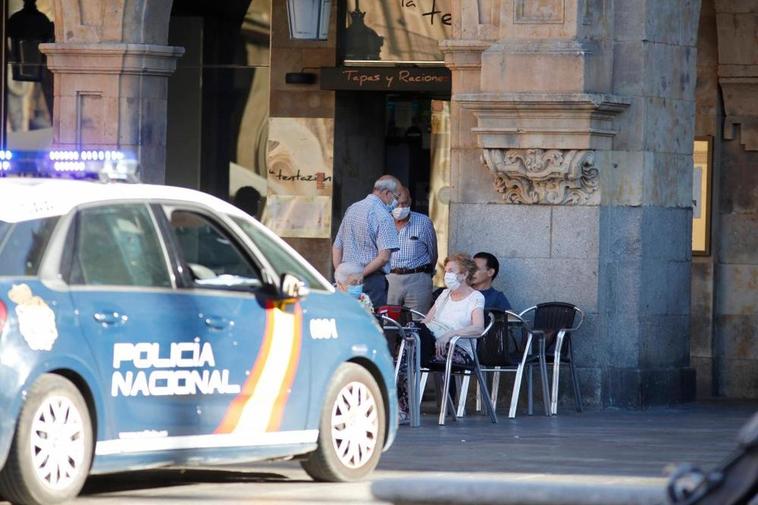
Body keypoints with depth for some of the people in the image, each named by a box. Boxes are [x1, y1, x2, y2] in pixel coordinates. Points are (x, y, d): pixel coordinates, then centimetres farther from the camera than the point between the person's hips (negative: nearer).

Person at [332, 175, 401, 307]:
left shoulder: (351, 209, 14)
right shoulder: (383, 216, -11)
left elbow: (337, 247, 17)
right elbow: (384, 257, -20)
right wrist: (361, 274, -12)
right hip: (373, 280, -8)